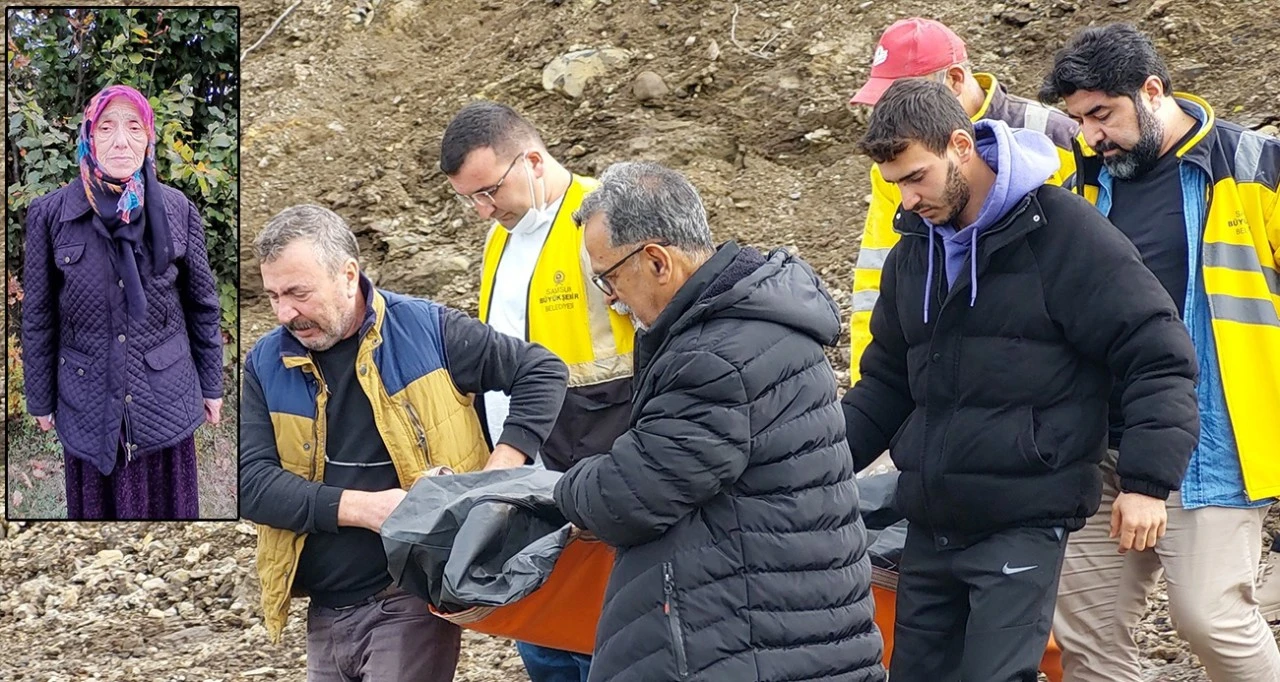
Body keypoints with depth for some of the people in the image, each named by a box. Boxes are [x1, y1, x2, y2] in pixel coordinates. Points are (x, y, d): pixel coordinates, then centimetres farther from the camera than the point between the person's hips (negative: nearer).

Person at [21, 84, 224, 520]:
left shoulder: (177, 210, -4)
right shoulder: (50, 216, -8)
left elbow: (203, 305, 5)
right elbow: (38, 318, 0)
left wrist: (211, 386, 8)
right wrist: (40, 400, 3)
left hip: (166, 399, 1)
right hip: (90, 403, 0)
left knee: (166, 504, 11)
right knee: (98, 507, 13)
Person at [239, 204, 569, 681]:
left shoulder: (426, 329, -4)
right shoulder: (266, 364, 4)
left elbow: (542, 371, 3)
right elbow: (250, 482, -5)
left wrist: (500, 470, -10)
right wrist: (360, 507, -17)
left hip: (414, 600, -4)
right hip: (325, 612, 4)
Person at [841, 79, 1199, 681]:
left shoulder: (1062, 231, -10)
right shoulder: (912, 252, 11)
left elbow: (1158, 353, -10)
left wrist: (1148, 482, -16)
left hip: (1023, 525, -7)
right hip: (928, 527, 7)